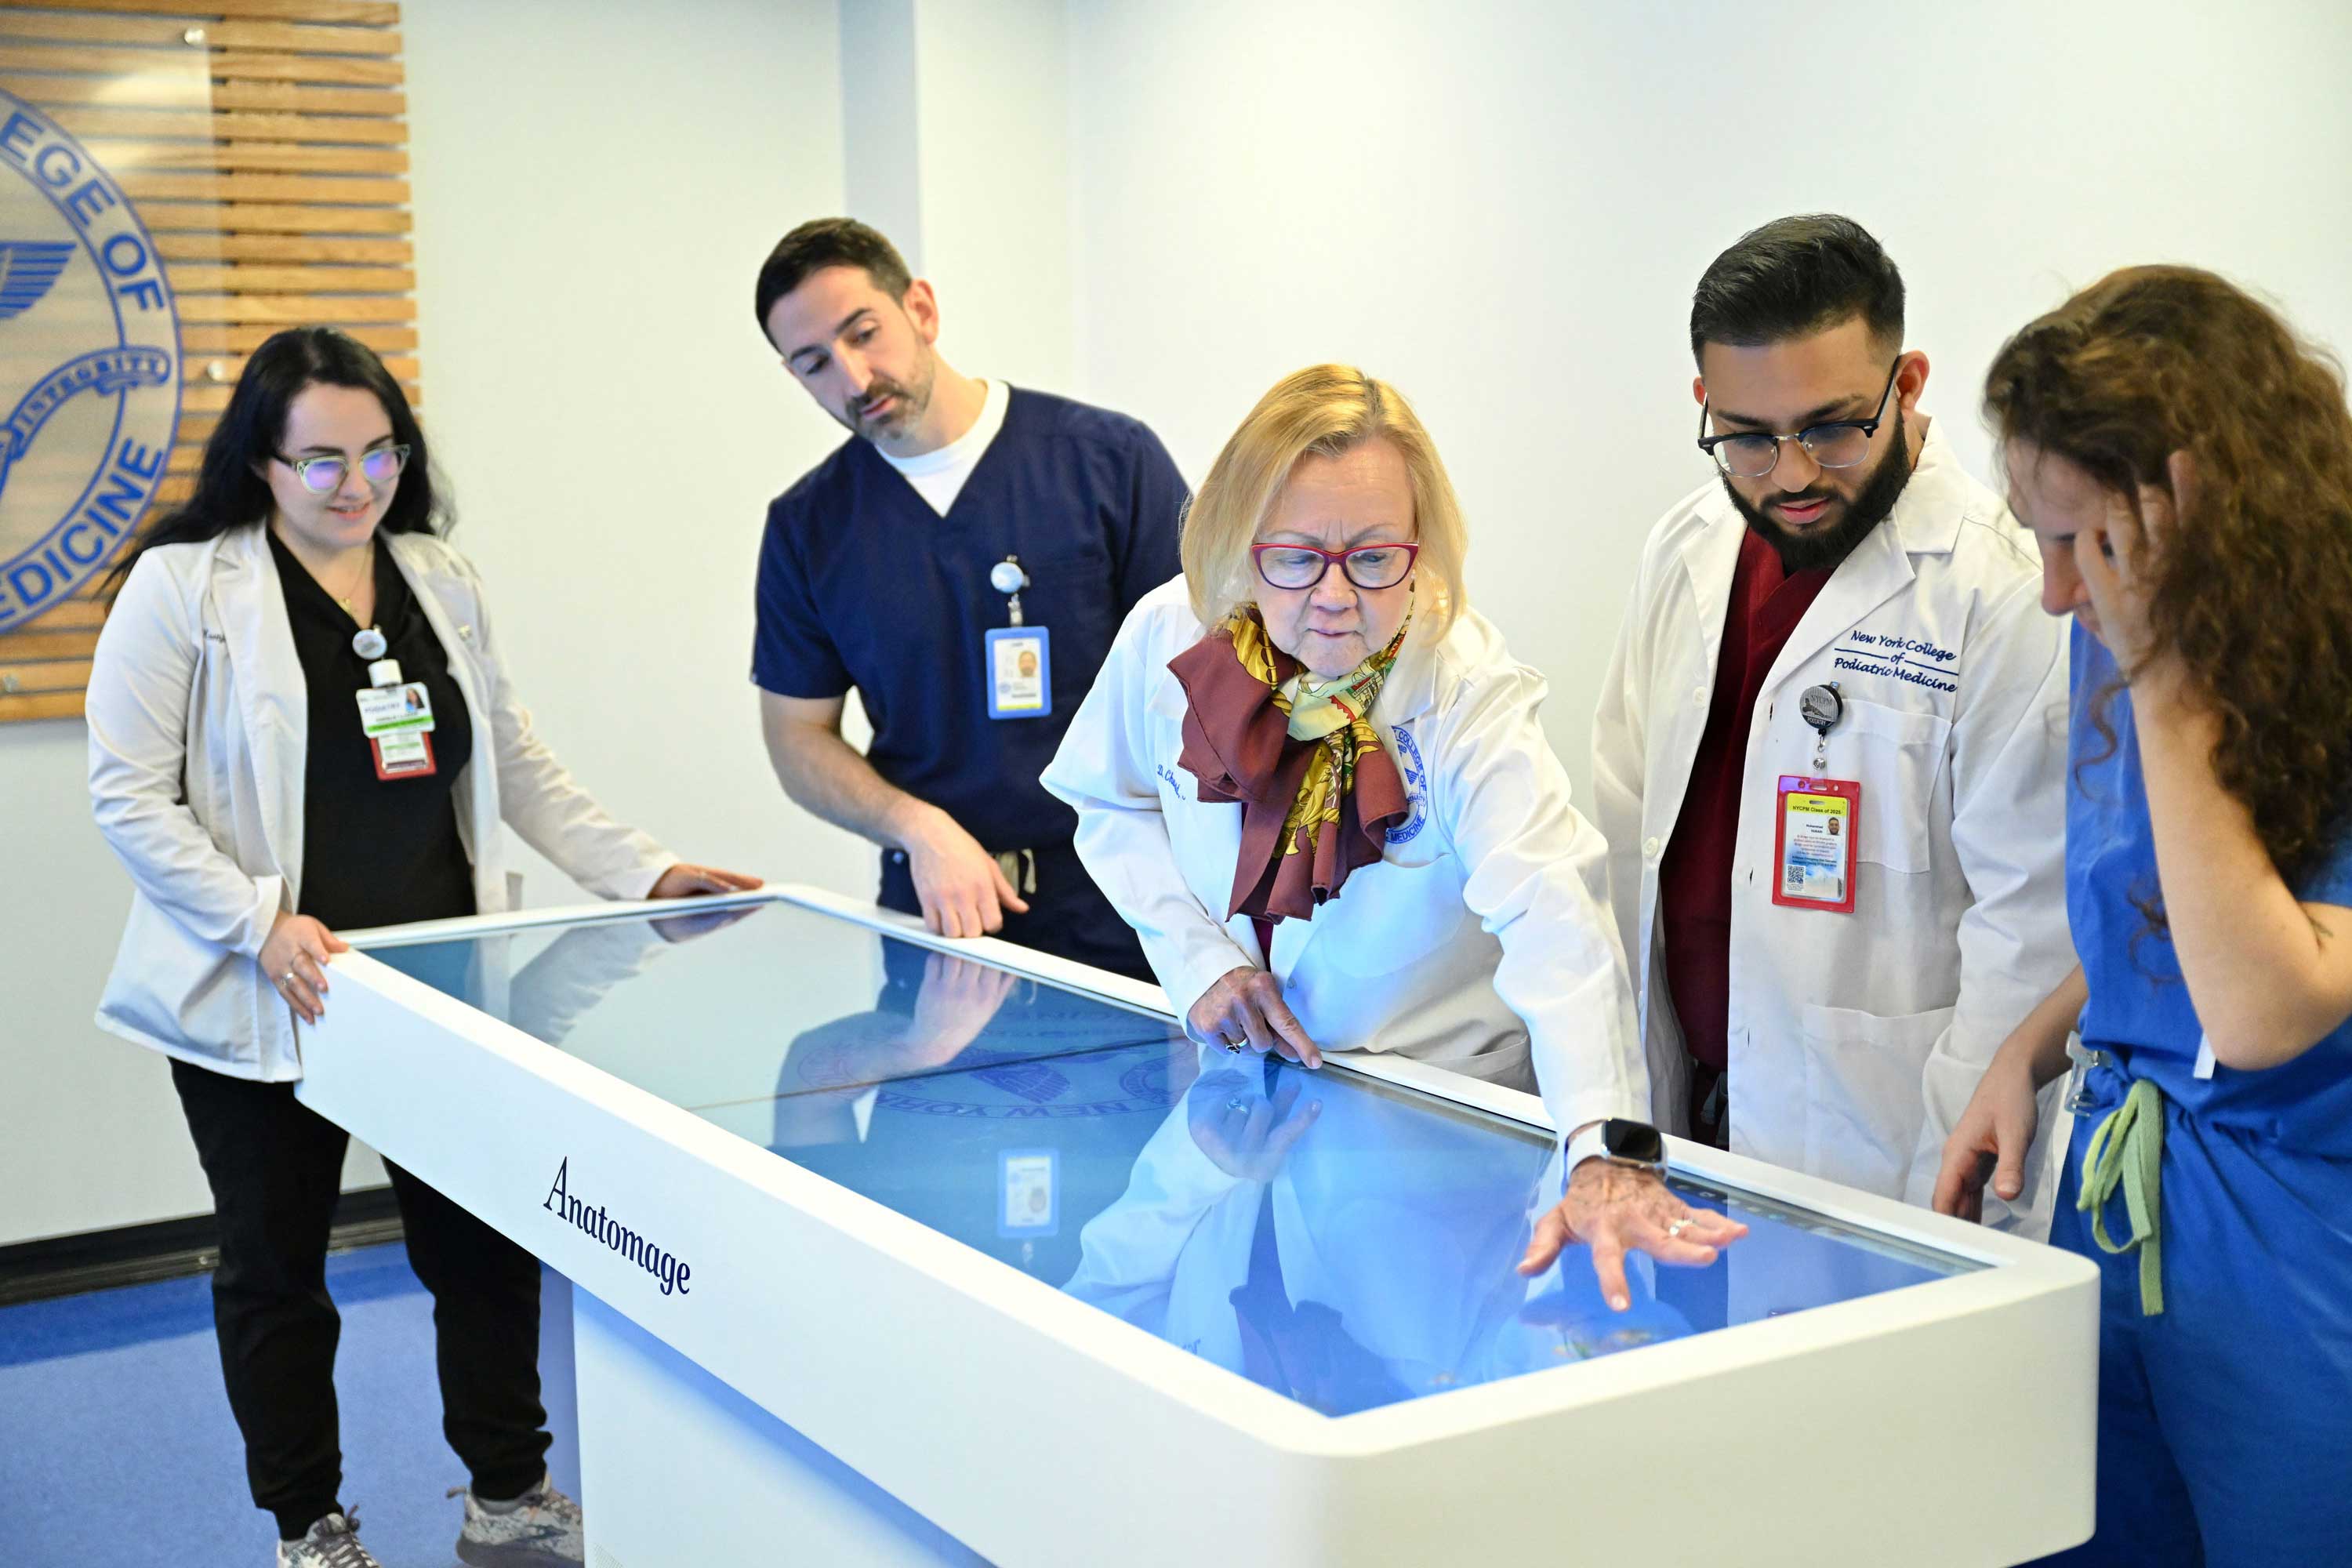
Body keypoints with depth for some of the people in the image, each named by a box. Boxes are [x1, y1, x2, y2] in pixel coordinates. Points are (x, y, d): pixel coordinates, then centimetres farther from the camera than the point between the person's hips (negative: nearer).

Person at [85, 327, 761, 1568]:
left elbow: (514, 766, 14)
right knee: (276, 1264, 11)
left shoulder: (442, 580, 8)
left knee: (486, 1243, 7)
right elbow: (128, 793, -10)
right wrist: (260, 921, -21)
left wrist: (642, 871, 4)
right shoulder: (184, 586, -7)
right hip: (263, 996, -4)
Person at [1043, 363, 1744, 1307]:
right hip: (1239, 1086, 4)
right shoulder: (1171, 637, -14)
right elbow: (1116, 807, 8)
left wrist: (1609, 1154, -56)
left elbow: (1557, 926, -40)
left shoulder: (1470, 698, -25)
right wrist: (1196, 956, -9)